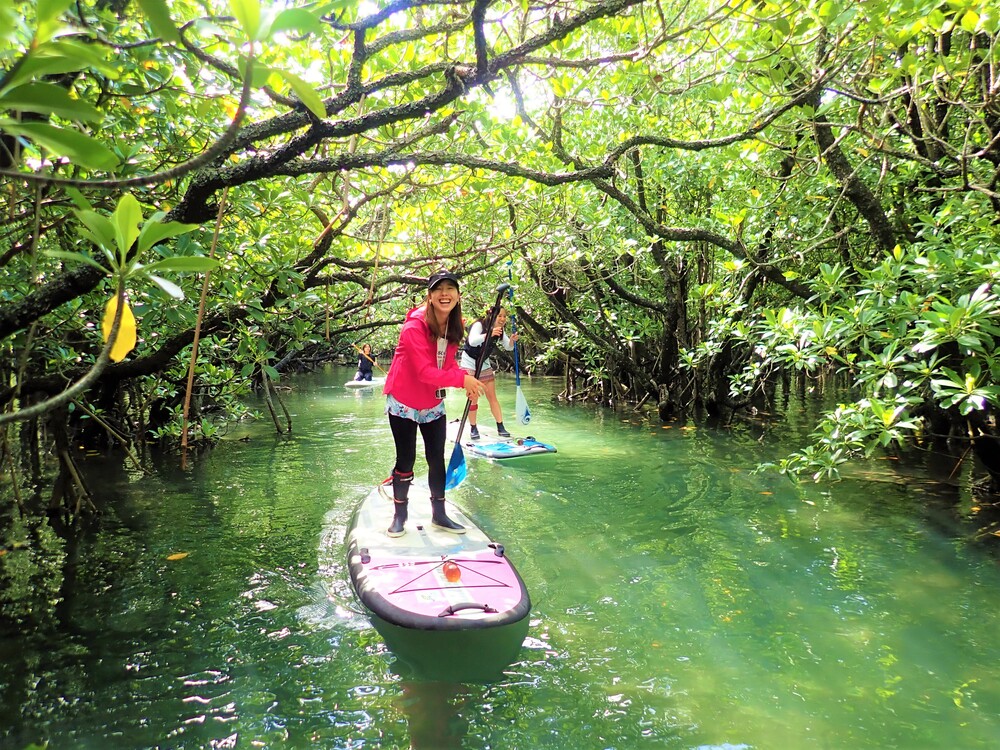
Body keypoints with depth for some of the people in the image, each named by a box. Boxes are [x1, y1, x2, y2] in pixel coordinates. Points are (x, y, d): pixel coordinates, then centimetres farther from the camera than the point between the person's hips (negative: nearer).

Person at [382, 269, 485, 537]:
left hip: (433, 403, 6)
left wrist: (466, 379, -12)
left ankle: (439, 514, 26)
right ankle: (399, 515, 24)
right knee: (405, 460, 4)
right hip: (404, 402, -6)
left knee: (437, 458, 11)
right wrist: (462, 379, -32)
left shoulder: (454, 324, -3)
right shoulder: (415, 326, -25)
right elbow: (425, 371, -31)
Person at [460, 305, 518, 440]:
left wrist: (511, 340, -25)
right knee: (473, 397, -6)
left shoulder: (499, 330, -4)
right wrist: (489, 334, -56)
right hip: (470, 364, -6)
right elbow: (472, 341, -41)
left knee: (492, 396, 4)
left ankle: (500, 427, 7)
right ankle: (473, 428, 7)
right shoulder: (479, 325, -24)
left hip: (484, 364, 6)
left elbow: (508, 347, -2)